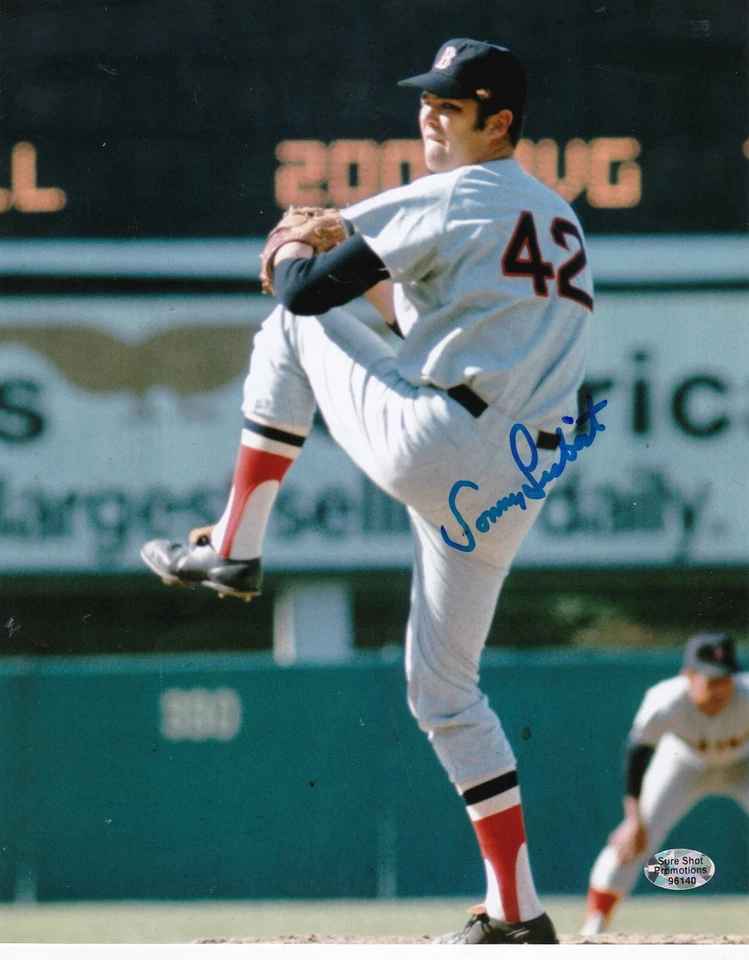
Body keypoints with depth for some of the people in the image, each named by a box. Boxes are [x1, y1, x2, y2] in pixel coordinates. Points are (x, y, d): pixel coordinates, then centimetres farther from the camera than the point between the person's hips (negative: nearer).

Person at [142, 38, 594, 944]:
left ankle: (233, 545, 14)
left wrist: (291, 259, 18)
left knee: (294, 317, 15)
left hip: (430, 445, -8)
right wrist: (376, 280, 32)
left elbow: (312, 290, -5)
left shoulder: (451, 200, -4)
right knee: (444, 688, 17)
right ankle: (516, 909, 9)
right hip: (513, 485, 8)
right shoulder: (558, 219, 22)